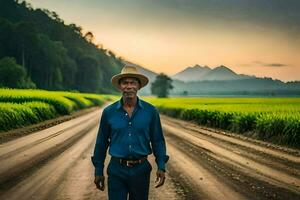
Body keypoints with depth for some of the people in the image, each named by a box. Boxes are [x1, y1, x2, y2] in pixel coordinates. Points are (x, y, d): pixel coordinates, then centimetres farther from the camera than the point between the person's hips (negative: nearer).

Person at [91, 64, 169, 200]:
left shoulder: (151, 111, -2)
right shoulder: (109, 112, -1)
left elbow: (158, 141, 3)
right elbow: (101, 142, 6)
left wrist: (161, 167, -6)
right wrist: (98, 171, 7)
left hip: (141, 170, 1)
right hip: (117, 170, 0)